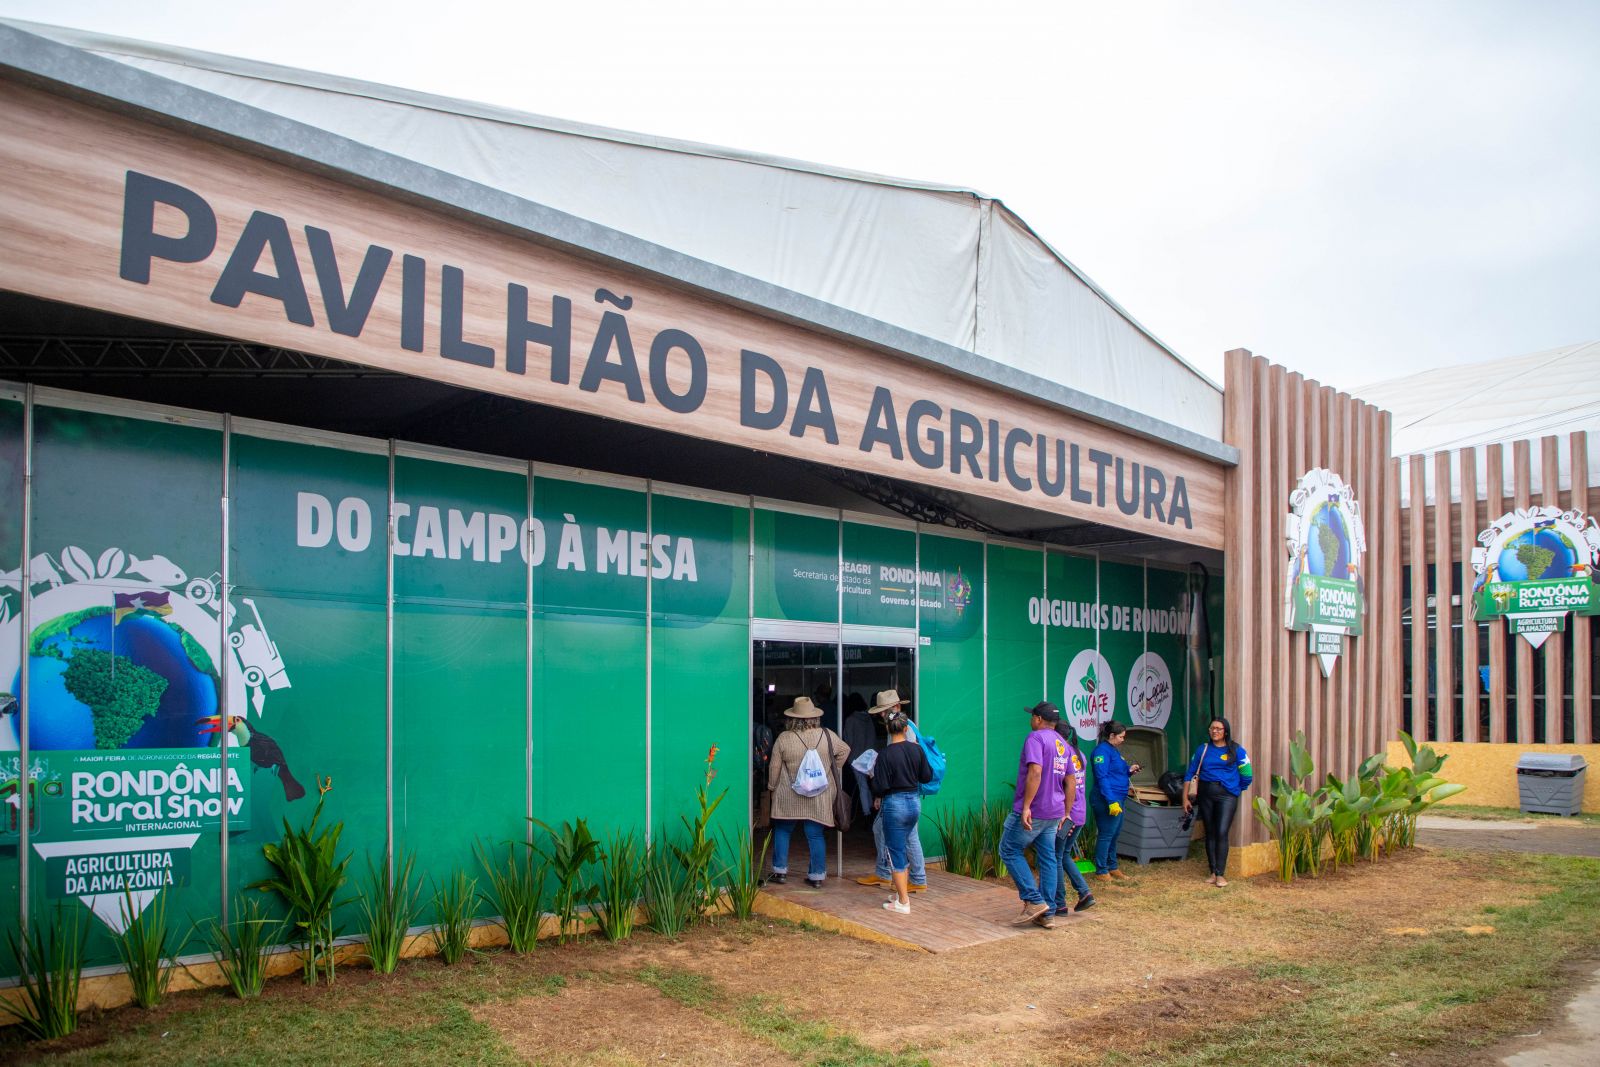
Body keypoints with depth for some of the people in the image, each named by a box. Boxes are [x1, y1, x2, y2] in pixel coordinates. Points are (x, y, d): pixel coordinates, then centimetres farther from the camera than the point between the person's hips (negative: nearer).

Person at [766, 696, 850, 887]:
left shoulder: (784, 738, -9)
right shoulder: (827, 735, -4)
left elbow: (774, 767, -3)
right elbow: (844, 750, 11)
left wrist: (772, 786, 12)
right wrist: (833, 770, 21)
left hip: (789, 798, -1)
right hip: (819, 798, 2)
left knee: (782, 831, 15)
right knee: (816, 835, 8)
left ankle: (780, 871, 18)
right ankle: (817, 876, 11)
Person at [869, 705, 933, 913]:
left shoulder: (886, 754, -15)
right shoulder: (917, 749, -2)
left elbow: (881, 785, -14)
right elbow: (927, 776, 6)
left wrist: (876, 798, 5)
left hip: (894, 804, -6)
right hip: (915, 802, 6)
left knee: (896, 852, 4)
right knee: (903, 848, 22)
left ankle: (903, 902, 8)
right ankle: (902, 893, 29)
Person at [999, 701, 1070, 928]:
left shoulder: (1036, 738, -12)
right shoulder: (1063, 744, 15)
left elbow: (1035, 772, -25)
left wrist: (1026, 806, -26)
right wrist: (1065, 813, 24)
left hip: (1031, 811, -8)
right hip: (1054, 812, 8)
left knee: (1009, 851, 2)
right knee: (1048, 859, 10)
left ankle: (1034, 901, -4)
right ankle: (1048, 914, 11)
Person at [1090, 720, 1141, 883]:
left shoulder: (1113, 750, 17)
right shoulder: (1102, 750, -14)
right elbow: (1102, 777, -21)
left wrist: (1129, 771, 8)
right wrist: (1111, 801, -25)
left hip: (1117, 799, 10)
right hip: (1107, 800, -10)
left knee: (1114, 834, 17)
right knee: (1106, 835, -5)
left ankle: (1112, 867, 29)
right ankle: (1101, 871, 2)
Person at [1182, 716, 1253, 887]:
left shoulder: (1236, 750, -1)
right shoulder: (1203, 750, 8)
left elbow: (1247, 776, 3)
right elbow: (1190, 774, 9)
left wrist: (1236, 789, 12)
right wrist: (1185, 798, 5)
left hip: (1226, 795, -3)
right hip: (1205, 794, 3)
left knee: (1222, 833, -12)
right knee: (1210, 833, 7)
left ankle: (1220, 874, -6)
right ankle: (1213, 872, 15)